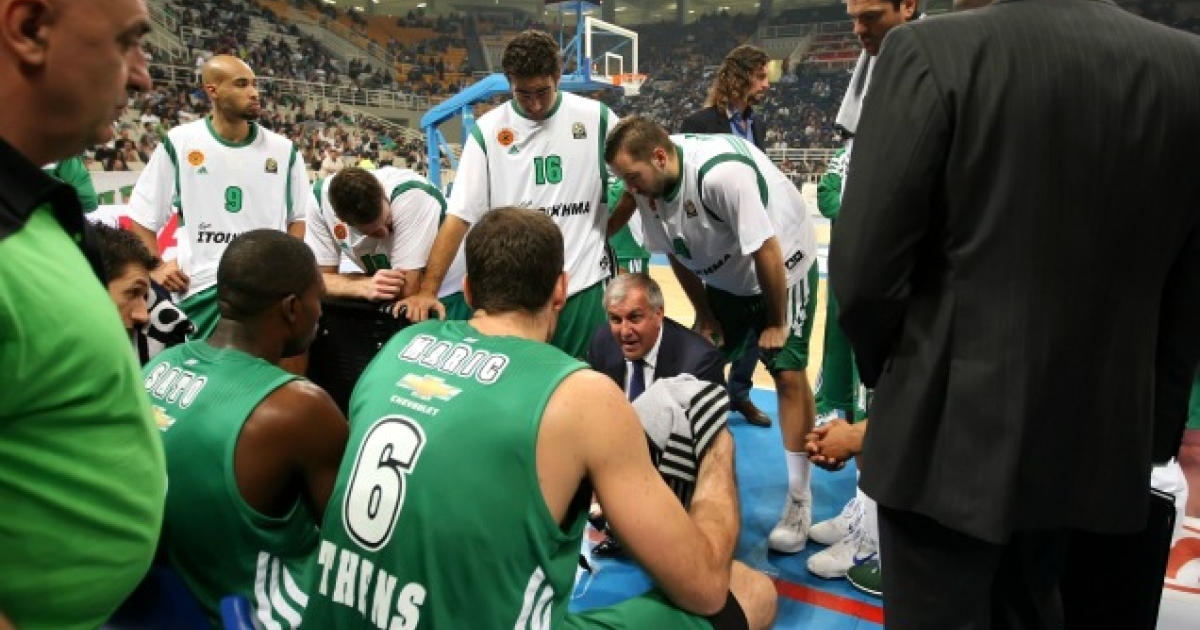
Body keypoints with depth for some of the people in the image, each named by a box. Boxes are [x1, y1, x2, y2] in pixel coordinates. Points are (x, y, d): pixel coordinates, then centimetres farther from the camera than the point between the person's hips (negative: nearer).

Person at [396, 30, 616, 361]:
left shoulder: (596, 118, -2)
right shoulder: (487, 130, -4)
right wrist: (427, 290, -14)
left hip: (582, 285, 1)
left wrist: (604, 229, 2)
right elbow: (459, 216, -7)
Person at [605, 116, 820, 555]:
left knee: (788, 374, -8)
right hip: (724, 279, 6)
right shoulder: (649, 183, -16)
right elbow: (677, 255, -2)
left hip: (783, 268, -6)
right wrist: (705, 317, 3)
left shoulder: (721, 172, -38)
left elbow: (766, 251, -29)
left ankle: (798, 500, 4)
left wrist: (776, 322, -17)